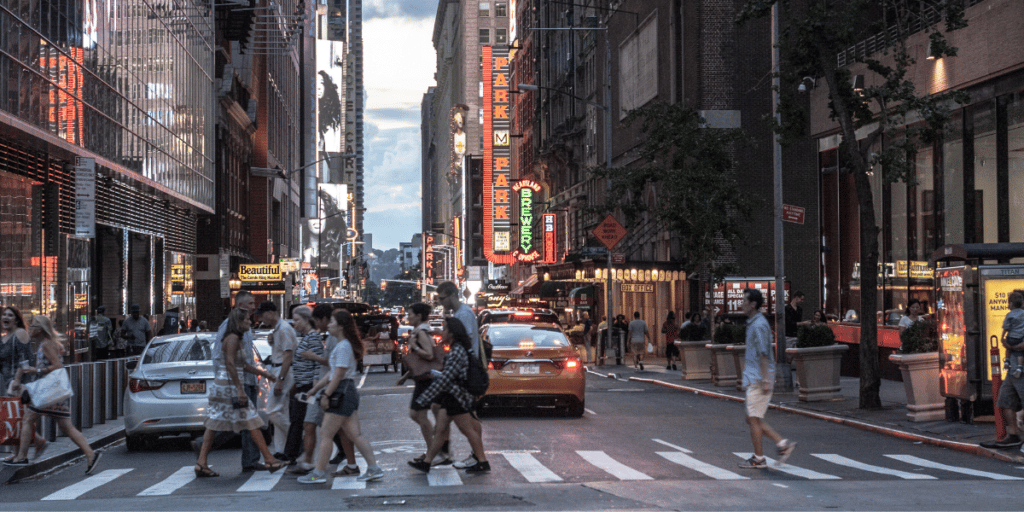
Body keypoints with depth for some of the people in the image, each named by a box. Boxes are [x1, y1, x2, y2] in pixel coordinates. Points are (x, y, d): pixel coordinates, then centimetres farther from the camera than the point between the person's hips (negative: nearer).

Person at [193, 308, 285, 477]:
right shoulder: (233, 338, -13)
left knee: (214, 425, 7)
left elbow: (244, 365, 24)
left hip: (221, 387, 10)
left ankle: (201, 463, 4)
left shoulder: (237, 339, 17)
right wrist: (240, 390, -22)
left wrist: (264, 374, 28)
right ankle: (270, 461, 1)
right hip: (229, 387, -10)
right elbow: (230, 364, -21)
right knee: (252, 422, -4)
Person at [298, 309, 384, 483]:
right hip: (350, 391, 10)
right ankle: (374, 469, 6)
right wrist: (315, 388, 22)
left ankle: (319, 473, 3)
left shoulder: (343, 347, -15)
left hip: (341, 392, -10)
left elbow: (338, 375, -19)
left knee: (326, 435, -3)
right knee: (354, 434, 9)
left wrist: (326, 395, -17)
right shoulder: (346, 345, 16)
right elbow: (333, 373, 21)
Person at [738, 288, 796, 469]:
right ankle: (783, 444, 10)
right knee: (752, 419, 11)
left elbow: (763, 354, -20)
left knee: (754, 419, -4)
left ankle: (758, 459, 3)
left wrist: (765, 380, -23)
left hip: (758, 380, -10)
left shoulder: (759, 326, -15)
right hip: (753, 379, 10)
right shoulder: (753, 324, 17)